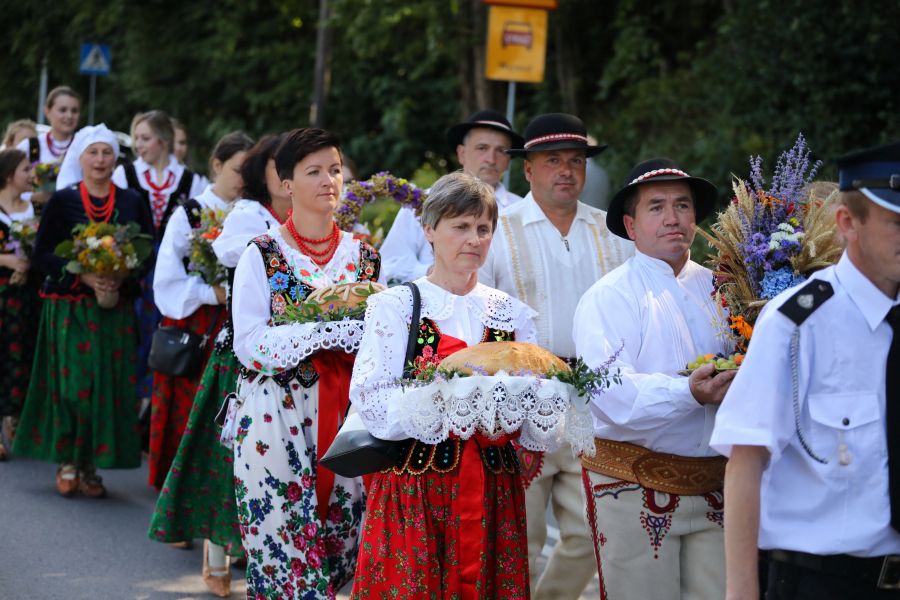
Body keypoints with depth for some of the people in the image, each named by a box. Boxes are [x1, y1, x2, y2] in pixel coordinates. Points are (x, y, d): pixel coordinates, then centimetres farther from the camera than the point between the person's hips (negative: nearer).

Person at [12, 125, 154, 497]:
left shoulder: (133, 203, 7)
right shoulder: (61, 202, 2)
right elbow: (43, 255, -3)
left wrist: (122, 277, -14)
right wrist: (83, 275, -17)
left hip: (116, 309, 2)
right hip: (69, 308, -2)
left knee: (109, 385, -1)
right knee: (71, 383, -8)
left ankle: (90, 464, 8)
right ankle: (66, 462, 4)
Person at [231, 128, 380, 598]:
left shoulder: (364, 255, 10)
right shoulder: (263, 255, -2)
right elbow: (249, 345, -11)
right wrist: (326, 327, -20)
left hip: (347, 419, 4)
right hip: (276, 421, -4)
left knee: (340, 553, 5)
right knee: (285, 559, -5)